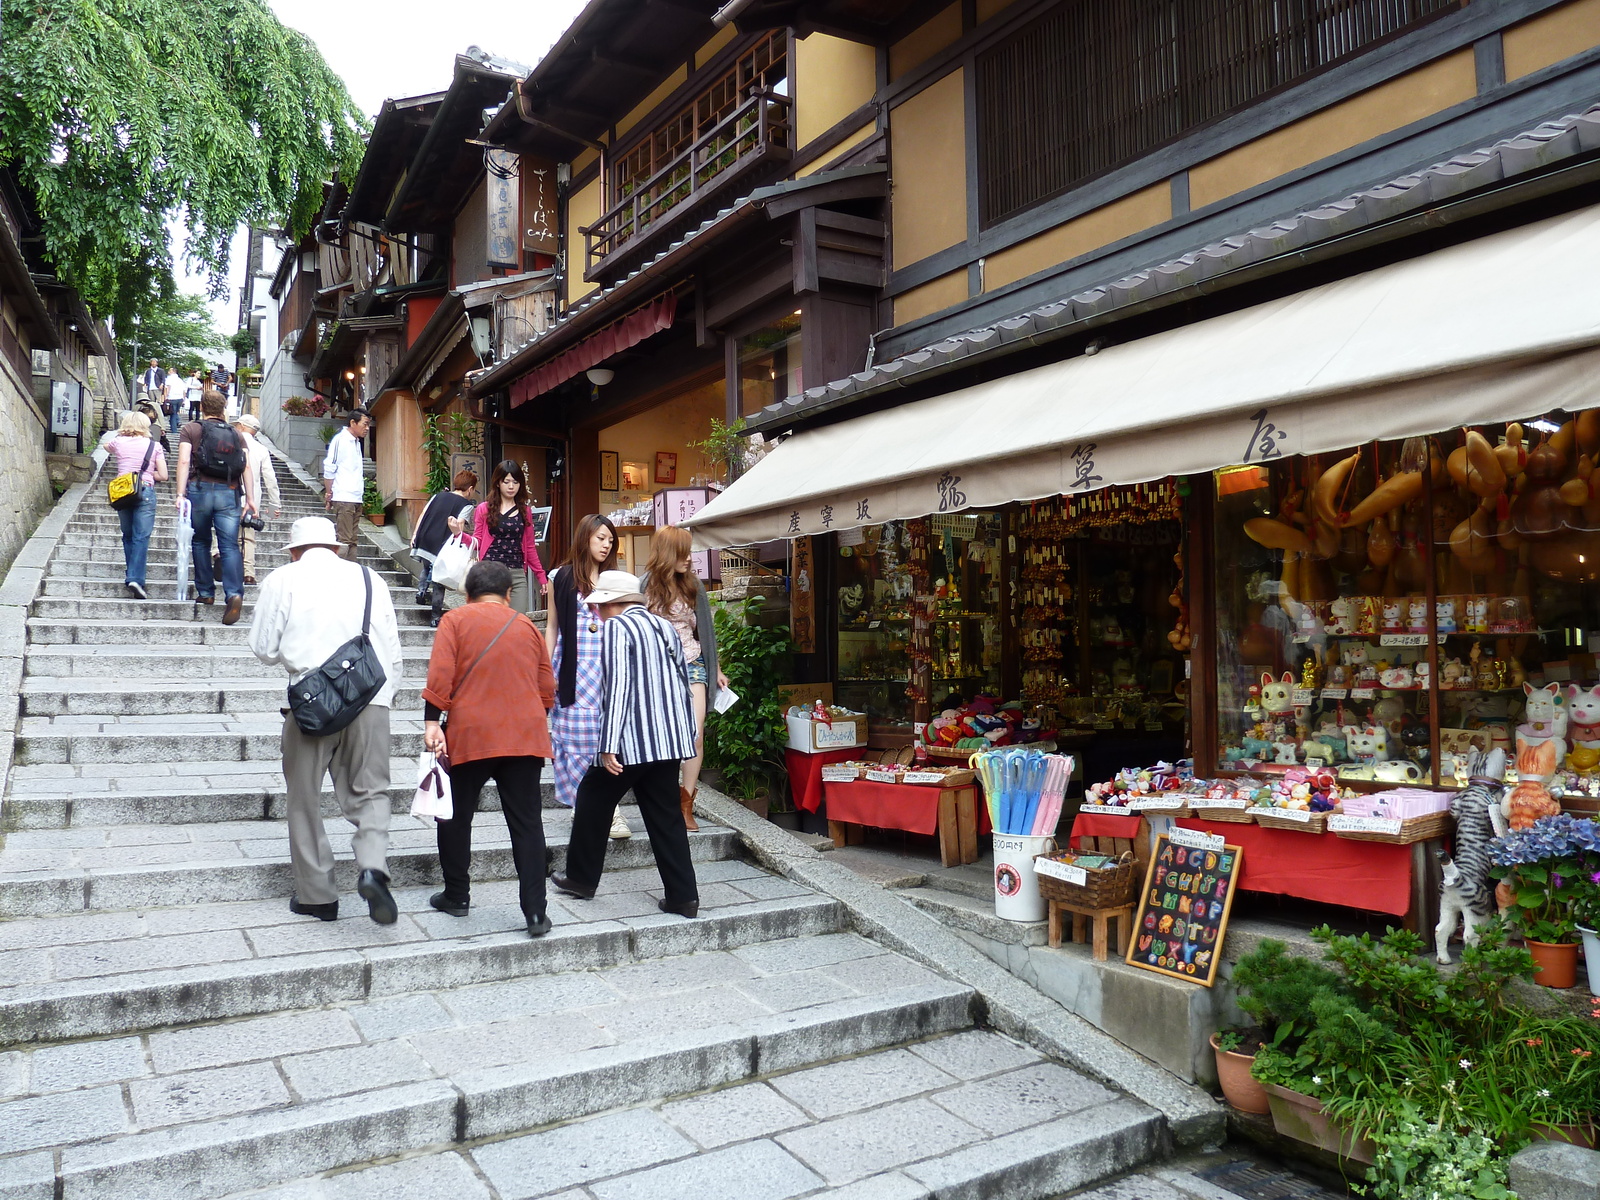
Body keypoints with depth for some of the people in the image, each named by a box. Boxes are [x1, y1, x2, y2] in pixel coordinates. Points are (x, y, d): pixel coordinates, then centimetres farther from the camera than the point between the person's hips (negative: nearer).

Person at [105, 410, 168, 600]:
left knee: (128, 536, 17)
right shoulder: (154, 447, 3)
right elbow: (163, 476, 1)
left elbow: (106, 446, 35)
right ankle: (135, 579, -19)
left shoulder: (118, 443, 9)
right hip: (145, 491, -3)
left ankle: (130, 576, 20)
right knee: (141, 538, -7)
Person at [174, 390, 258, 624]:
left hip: (200, 489, -1)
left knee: (201, 542, 14)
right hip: (229, 492, 1)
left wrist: (180, 493, -9)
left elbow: (184, 461, -5)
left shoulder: (190, 430, 8)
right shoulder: (235, 435, 15)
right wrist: (251, 498, 2)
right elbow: (246, 466, 5)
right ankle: (235, 593, -23)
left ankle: (206, 593, 17)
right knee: (230, 546, -5)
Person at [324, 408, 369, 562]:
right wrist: (328, 495, -7)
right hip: (343, 498, -8)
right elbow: (329, 469, -8)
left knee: (351, 541, 7)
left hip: (356, 500, 8)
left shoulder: (356, 442, 19)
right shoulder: (340, 440, -6)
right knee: (345, 541, -12)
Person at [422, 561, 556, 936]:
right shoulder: (528, 627, 11)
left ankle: (456, 896, 27)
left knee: (456, 817, 17)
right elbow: (547, 687, 14)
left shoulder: (456, 620, 4)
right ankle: (536, 913, -1)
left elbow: (440, 674, -9)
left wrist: (431, 722, -8)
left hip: (470, 735, -2)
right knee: (527, 823, 3)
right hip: (525, 736, 2)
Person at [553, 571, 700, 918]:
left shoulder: (617, 628, -8)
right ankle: (683, 896, 8)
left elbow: (617, 687, -17)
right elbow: (683, 683, 17)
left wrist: (609, 746, -19)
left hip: (631, 741, -7)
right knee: (666, 814, 10)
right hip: (670, 739, 7)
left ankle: (582, 879, 26)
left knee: (593, 800, 14)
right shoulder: (664, 626, 14)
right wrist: (687, 736, 23)